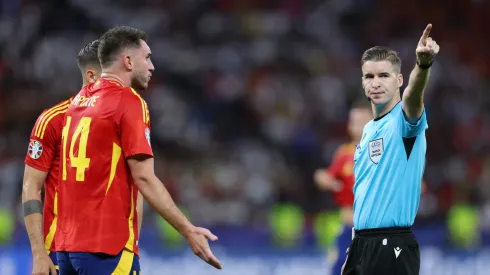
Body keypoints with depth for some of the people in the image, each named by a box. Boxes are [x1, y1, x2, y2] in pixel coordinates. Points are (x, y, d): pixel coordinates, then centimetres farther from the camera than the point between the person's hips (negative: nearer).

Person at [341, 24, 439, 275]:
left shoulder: (404, 120, -8)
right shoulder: (368, 130, 16)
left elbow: (414, 95, -32)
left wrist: (423, 64, -54)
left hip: (392, 247, -8)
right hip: (361, 243, 8)